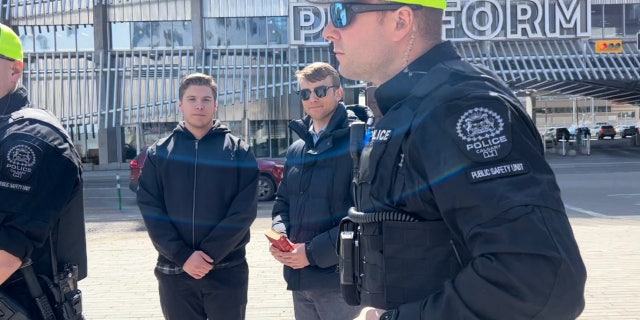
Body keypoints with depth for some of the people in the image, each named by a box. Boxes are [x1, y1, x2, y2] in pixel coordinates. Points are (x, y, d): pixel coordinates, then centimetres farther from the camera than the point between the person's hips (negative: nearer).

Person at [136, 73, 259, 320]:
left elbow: (244, 211, -6)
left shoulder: (238, 151, 3)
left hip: (227, 271, -1)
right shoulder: (158, 153, 7)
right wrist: (183, 256, -13)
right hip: (174, 271, 1)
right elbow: (150, 209, -2)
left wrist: (208, 254, -15)